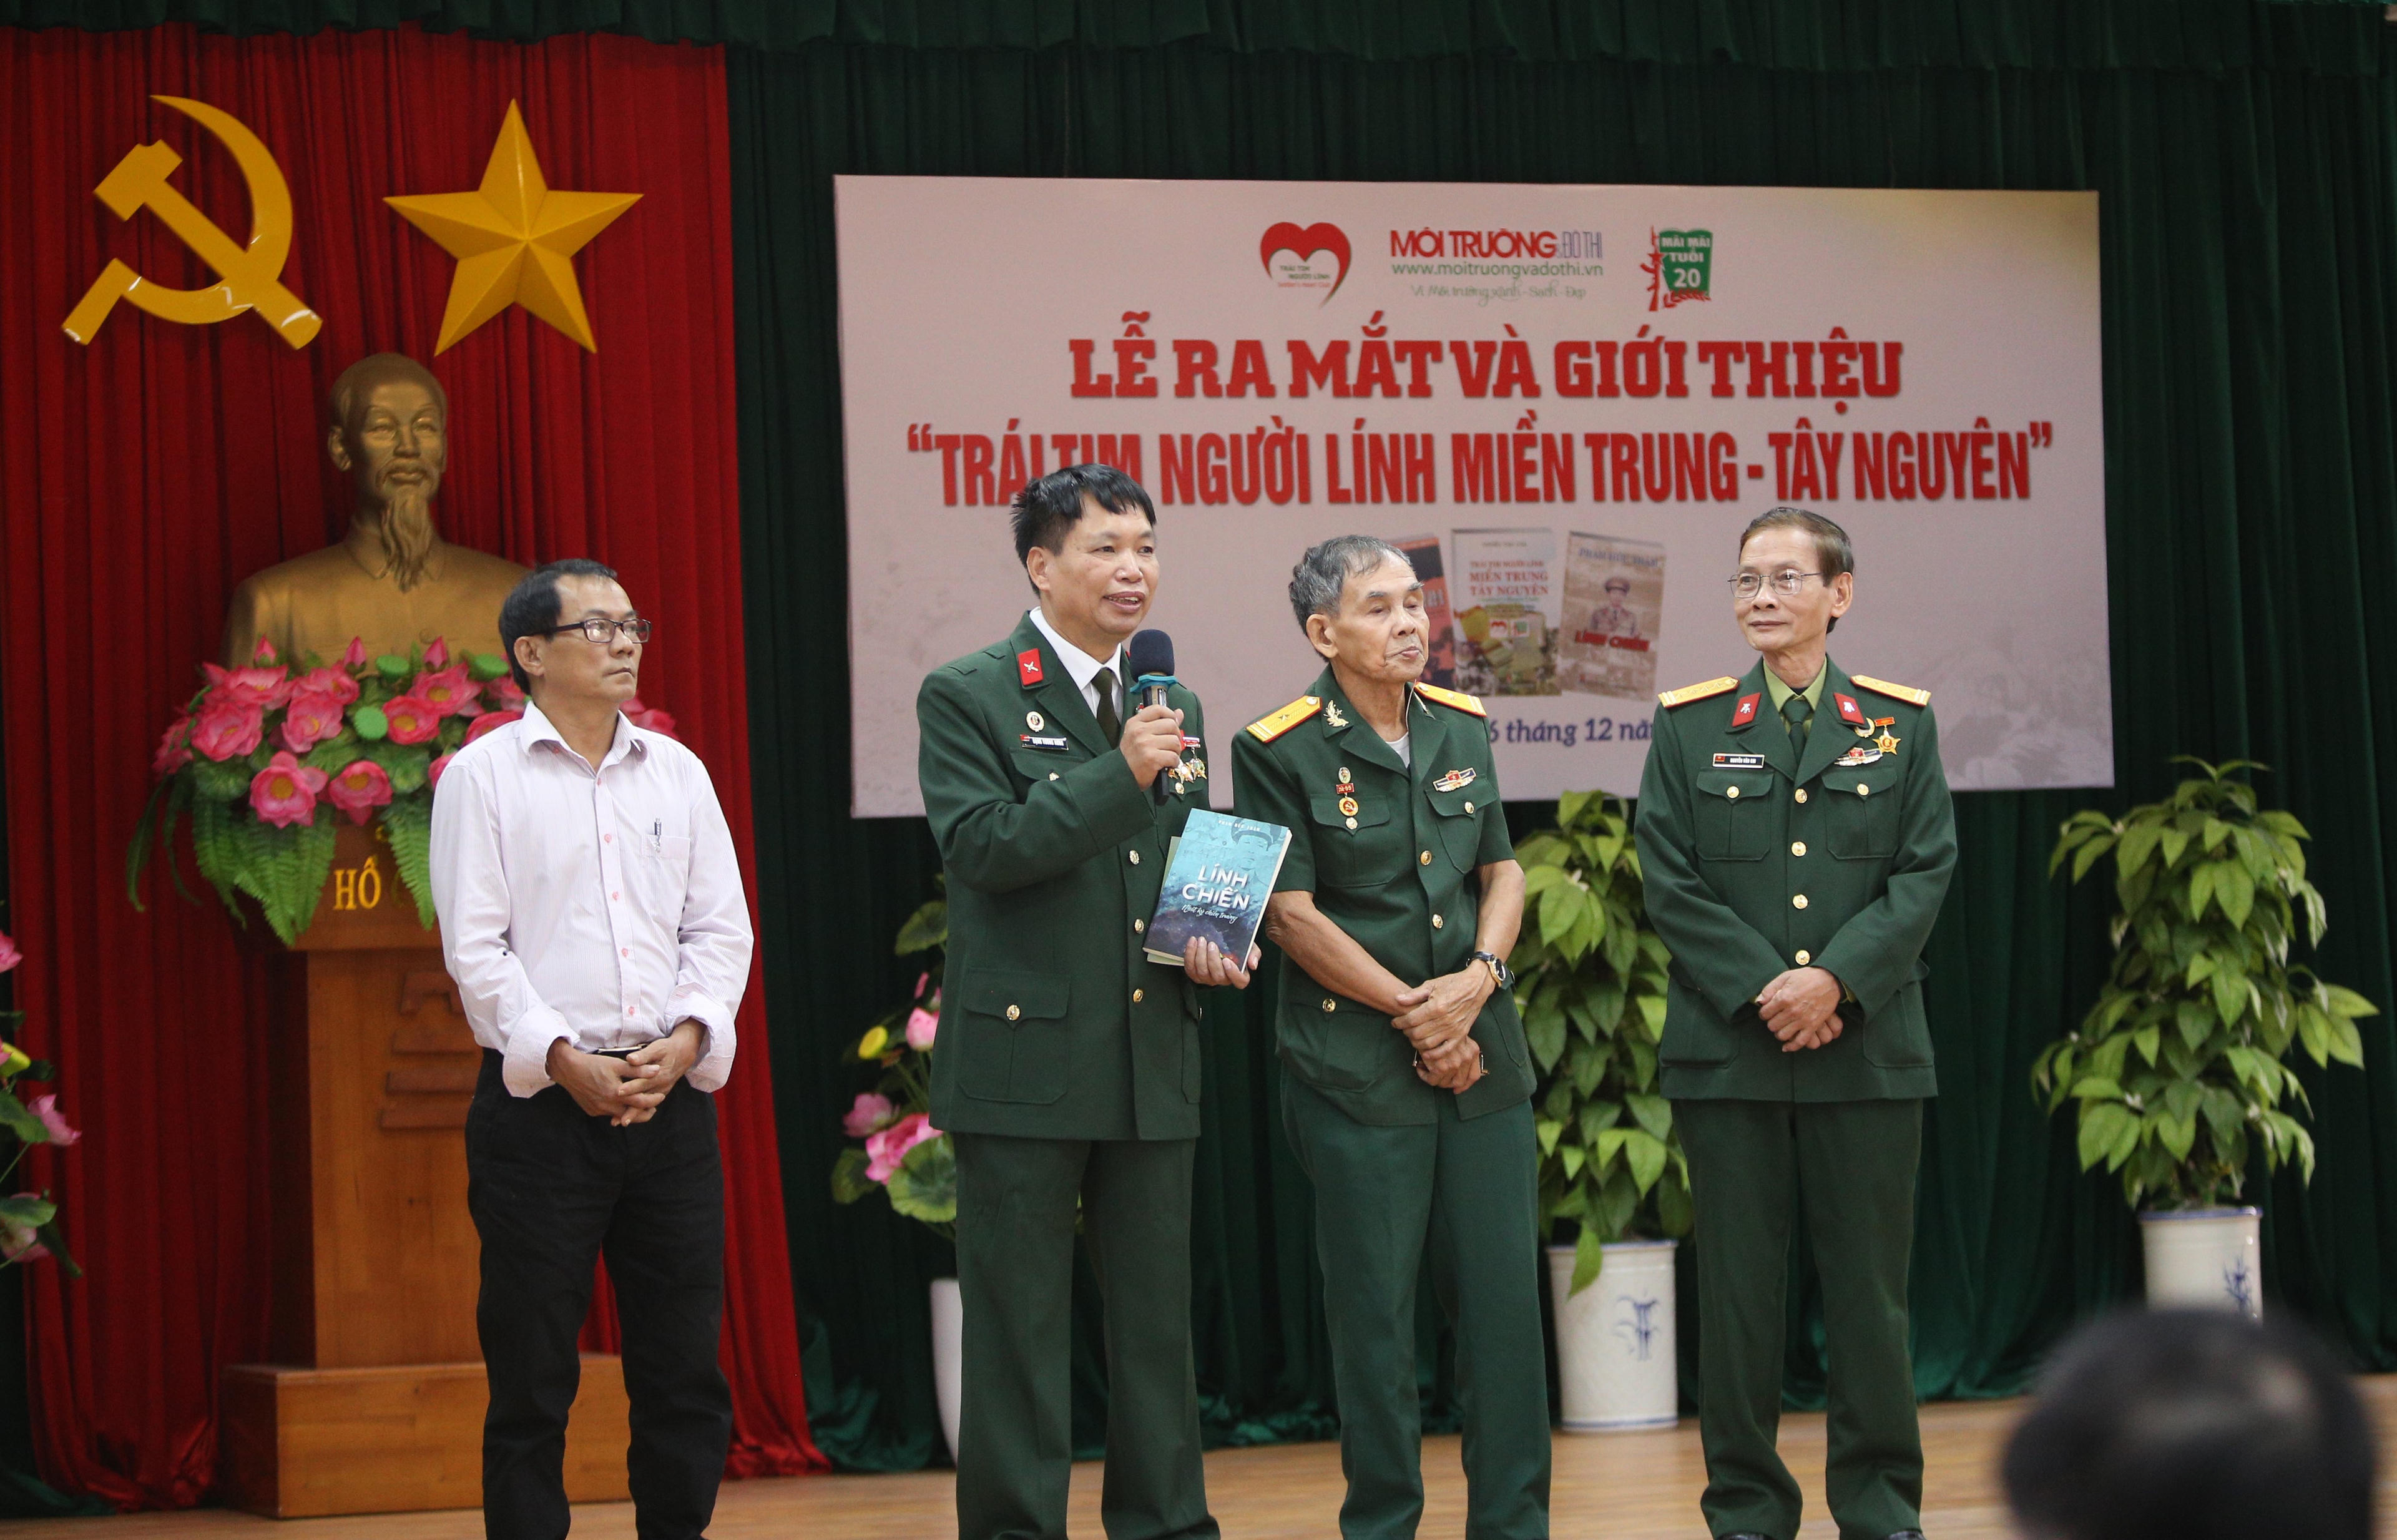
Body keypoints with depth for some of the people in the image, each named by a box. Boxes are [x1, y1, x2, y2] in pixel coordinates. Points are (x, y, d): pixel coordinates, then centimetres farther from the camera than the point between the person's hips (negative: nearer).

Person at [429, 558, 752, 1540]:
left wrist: (683, 1040, -7)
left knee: (686, 1366, 5)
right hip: (539, 1101, -4)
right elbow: (475, 946, -5)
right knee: (532, 1374, -1)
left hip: (669, 1093, 4)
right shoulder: (483, 776, 0)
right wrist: (565, 1060, -14)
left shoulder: (676, 772, 13)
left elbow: (722, 926, 9)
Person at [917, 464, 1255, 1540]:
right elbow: (982, 847, -16)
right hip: (1023, 1060, -5)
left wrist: (1214, 948, 2)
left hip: (1152, 1066, 6)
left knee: (1156, 1320, 11)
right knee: (1019, 1329, -1)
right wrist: (1121, 775, -21)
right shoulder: (968, 696, -4)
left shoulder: (1172, 705, 14)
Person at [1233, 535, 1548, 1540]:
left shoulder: (1460, 729, 9)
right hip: (1356, 1070, -5)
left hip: (1483, 1057, 5)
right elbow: (1291, 916, -9)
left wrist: (1478, 978, -6)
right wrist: (1414, 1011, -10)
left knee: (1504, 1297, 5)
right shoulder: (1281, 752, -7)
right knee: (1374, 1311, 1)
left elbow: (1502, 871, 13)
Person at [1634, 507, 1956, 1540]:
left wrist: (1837, 980, -13)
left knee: (1868, 1284, 4)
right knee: (1737, 1286, 3)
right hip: (1727, 1051, 0)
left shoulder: (1900, 723, 7)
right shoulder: (1688, 726, 5)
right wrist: (1762, 990, -11)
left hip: (1868, 1052, 0)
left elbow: (1925, 875, 1)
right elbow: (1671, 884, 0)